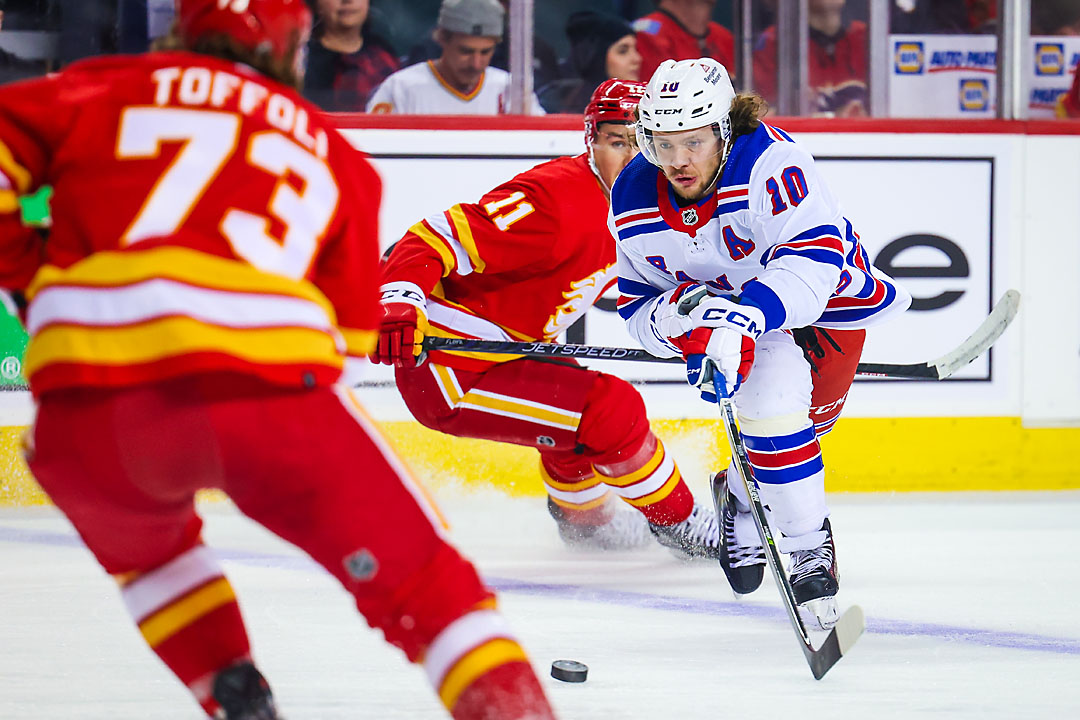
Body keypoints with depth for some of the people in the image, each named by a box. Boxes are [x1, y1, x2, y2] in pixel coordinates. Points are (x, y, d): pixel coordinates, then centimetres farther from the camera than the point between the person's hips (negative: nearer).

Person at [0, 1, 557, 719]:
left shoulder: (110, 88, 25)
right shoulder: (334, 154, 27)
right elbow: (351, 332, 26)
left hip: (88, 404, 1)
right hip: (269, 384, -1)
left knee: (144, 542, 35)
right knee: (420, 582, 9)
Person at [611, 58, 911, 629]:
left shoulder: (769, 162, -35)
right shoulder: (632, 203, -16)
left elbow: (814, 258, -45)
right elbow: (637, 307, -6)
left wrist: (741, 321, -57)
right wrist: (682, 315, -31)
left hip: (828, 294, -2)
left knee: (805, 416, -8)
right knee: (769, 405, -22)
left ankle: (742, 494, 26)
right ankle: (808, 550, -6)